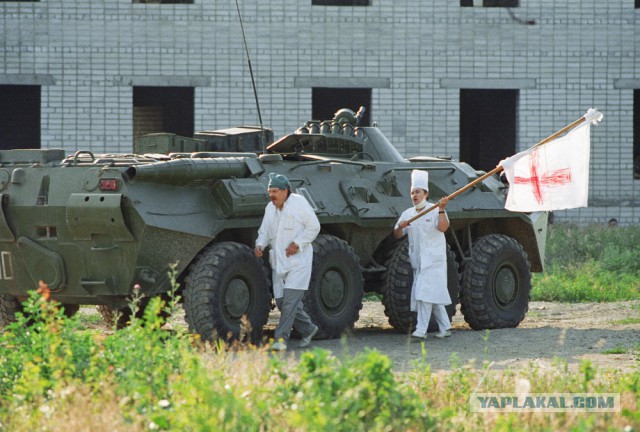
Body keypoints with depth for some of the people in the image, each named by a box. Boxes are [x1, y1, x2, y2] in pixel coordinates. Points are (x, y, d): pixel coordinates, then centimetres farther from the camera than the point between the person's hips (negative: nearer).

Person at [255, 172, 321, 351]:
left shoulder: (299, 203, -8)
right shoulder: (270, 208, 10)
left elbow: (313, 227, -7)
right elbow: (264, 231, 15)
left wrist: (297, 243, -16)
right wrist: (260, 244, -6)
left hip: (298, 261, -7)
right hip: (278, 261, 7)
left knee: (290, 299, -14)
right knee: (281, 300, 6)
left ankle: (281, 338, -14)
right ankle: (308, 329, 24)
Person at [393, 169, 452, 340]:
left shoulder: (434, 211, -5)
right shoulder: (408, 214, 12)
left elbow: (443, 227, -20)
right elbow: (397, 235, 9)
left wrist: (441, 210, -31)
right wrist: (400, 227, -13)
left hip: (433, 260, -6)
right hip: (418, 260, 6)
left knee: (425, 293, -15)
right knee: (434, 295, 9)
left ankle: (421, 330, -18)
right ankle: (445, 327, 17)